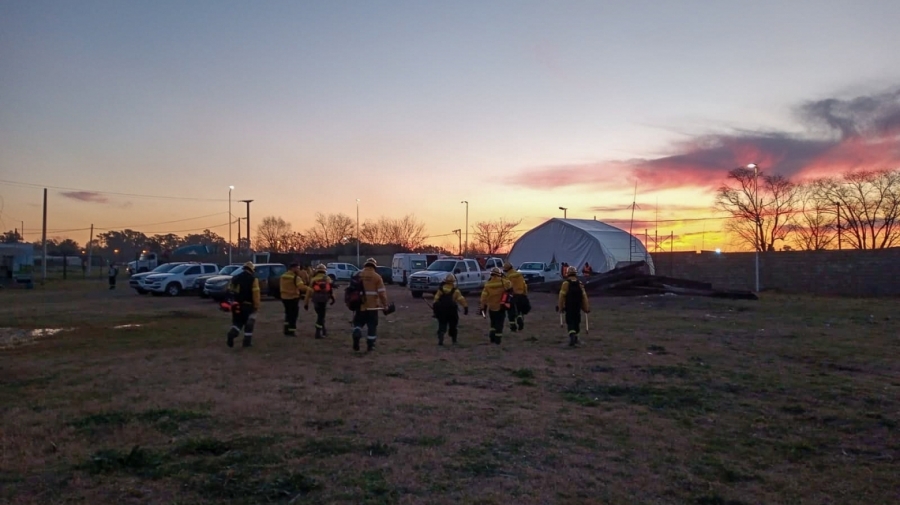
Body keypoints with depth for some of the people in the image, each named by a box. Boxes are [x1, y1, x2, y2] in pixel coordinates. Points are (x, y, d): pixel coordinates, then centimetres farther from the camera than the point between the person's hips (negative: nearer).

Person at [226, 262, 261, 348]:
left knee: (237, 322, 14)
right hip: (248, 305, -4)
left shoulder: (235, 278, 8)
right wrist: (256, 306, -9)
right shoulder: (253, 279, -10)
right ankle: (247, 341, 11)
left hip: (237, 305, 4)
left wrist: (233, 301, 23)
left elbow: (230, 292, 12)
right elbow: (256, 294, -15)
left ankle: (232, 334, -15)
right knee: (249, 324, 11)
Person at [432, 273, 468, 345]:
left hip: (441, 310, 2)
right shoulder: (455, 291, -5)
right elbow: (461, 299, -10)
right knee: (453, 325, 15)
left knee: (442, 325, 6)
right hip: (452, 310, -2)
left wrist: (434, 307, 11)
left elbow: (436, 299, 4)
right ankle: (454, 339, 23)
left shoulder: (441, 289, 4)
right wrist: (465, 307, -7)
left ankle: (440, 339, -14)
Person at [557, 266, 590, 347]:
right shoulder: (580, 284, 3)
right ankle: (575, 337, 28)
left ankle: (572, 335, -26)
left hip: (569, 307, -4)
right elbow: (584, 296, 0)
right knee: (576, 321, 18)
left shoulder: (566, 283, -9)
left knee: (570, 322, -3)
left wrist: (560, 307, -5)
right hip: (578, 307, 4)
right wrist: (586, 308, 4)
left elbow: (562, 296, -12)